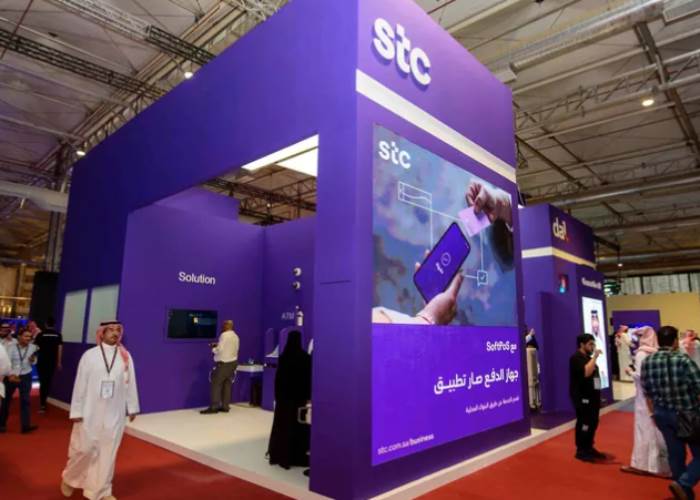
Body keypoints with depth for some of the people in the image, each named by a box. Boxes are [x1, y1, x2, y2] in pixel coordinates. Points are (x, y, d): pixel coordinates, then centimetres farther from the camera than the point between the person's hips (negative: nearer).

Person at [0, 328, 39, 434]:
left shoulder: (33, 347, -5)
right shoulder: (12, 347, -11)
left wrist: (33, 359, -15)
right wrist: (10, 375, -25)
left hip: (26, 376, 1)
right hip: (11, 376, -1)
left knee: (25, 400, -5)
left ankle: (26, 425, -5)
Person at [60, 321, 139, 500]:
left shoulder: (126, 356, -3)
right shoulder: (89, 355, -7)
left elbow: (130, 383, 2)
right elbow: (80, 384, -4)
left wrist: (132, 407, 6)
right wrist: (76, 411, -3)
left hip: (115, 413, 2)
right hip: (90, 412, -1)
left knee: (108, 451, 7)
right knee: (84, 448, 8)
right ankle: (69, 478, 39)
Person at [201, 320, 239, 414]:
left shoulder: (224, 335, -13)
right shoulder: (235, 336, 13)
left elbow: (219, 349, -17)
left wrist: (213, 348, 2)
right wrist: (218, 346, 14)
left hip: (224, 363, -8)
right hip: (233, 362, 8)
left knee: (216, 383, -4)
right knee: (227, 384, 10)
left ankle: (214, 407, -5)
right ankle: (225, 406, 11)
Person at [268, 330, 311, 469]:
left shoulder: (283, 357, -7)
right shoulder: (306, 357, -11)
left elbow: (278, 377, -3)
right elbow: (309, 378, -8)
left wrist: (277, 394, 5)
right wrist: (308, 396, -1)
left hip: (284, 395, 2)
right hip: (300, 395, -2)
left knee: (283, 425, 11)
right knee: (299, 426, 7)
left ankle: (280, 456, 18)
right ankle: (298, 457, 12)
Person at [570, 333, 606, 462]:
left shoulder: (588, 358, 17)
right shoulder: (576, 358, -13)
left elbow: (594, 374, 21)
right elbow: (586, 372, -28)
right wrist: (595, 357, -23)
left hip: (592, 396, 9)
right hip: (582, 397, -9)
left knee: (593, 423, 13)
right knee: (584, 424, -6)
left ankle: (589, 448, 24)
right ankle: (581, 451, 3)